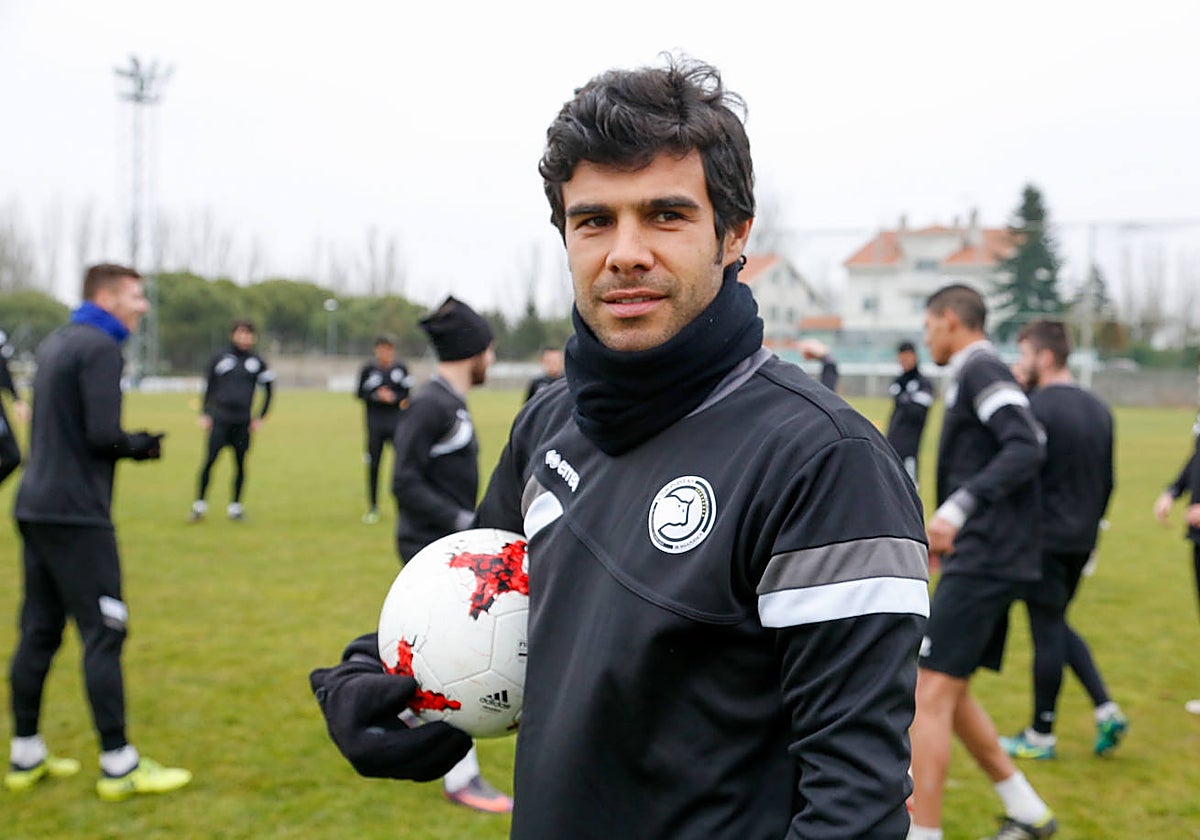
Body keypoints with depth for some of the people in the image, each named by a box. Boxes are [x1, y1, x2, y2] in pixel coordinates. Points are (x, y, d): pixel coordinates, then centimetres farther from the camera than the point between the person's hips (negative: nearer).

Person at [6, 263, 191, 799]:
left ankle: (26, 757, 20)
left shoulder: (54, 344, 15)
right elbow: (103, 435, -19)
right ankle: (118, 765, 0)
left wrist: (133, 442, 9)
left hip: (35, 508, 9)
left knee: (39, 631, 13)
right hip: (77, 514, -9)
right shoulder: (100, 348, -11)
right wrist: (141, 445, 0)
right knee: (103, 634, -4)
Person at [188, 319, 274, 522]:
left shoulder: (257, 362, 7)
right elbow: (208, 387, 9)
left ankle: (235, 506, 13)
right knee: (209, 461, -7)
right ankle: (199, 505, 0)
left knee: (240, 463, 3)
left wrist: (260, 418, 7)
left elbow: (268, 391, 14)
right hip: (219, 419, -1)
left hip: (243, 422, 1)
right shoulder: (220, 358, 4)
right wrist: (204, 414, 3)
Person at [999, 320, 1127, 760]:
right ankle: (1106, 711, 12)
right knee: (1057, 626, 21)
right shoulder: (1099, 409, 10)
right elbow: (1107, 482, 15)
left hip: (1044, 539, -8)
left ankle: (1041, 736, 14)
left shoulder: (1036, 407, -16)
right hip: (1081, 540, 8)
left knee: (1047, 634, 2)